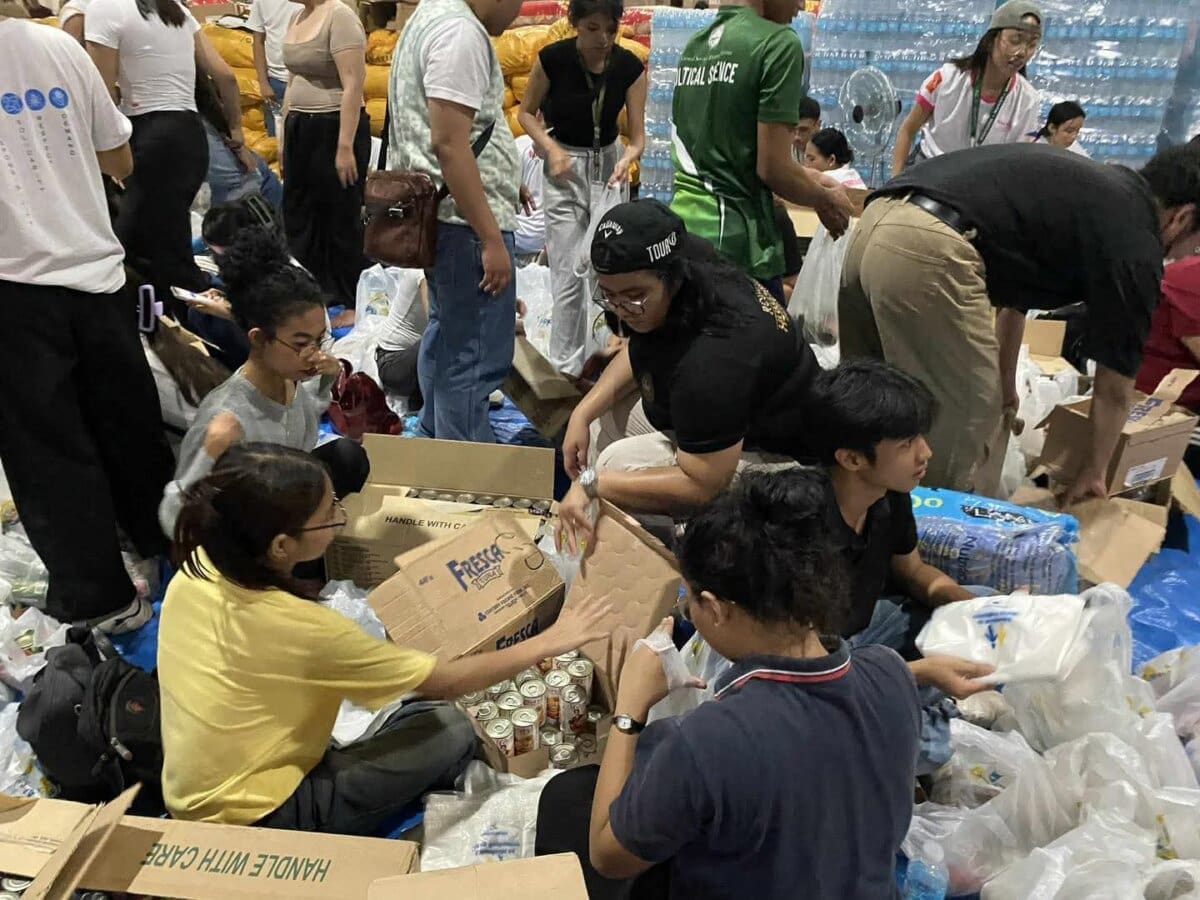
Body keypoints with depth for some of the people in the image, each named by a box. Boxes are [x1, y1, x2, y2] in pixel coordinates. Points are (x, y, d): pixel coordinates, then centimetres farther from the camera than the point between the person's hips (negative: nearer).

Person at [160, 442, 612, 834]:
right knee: (451, 733, -6)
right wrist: (548, 642, -12)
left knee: (416, 714, 14)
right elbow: (446, 683, -22)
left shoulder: (195, 570, -11)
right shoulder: (297, 626, -32)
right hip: (254, 818, -7)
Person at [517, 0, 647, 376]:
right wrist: (552, 149, -18)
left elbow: (637, 135, -10)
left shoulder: (630, 66, -10)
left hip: (609, 164, 3)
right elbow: (526, 112, -2)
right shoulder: (552, 58, -15)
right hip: (565, 166, -2)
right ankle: (565, 369, 3)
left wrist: (627, 159, -32)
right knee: (569, 275, -7)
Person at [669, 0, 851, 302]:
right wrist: (826, 200, 7)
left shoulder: (694, 44, 14)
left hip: (683, 231, 8)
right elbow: (771, 167, -13)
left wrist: (809, 178, 26)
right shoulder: (778, 43, -9)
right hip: (734, 242, -8)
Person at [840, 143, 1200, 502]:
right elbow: (1114, 390, 15)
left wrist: (1004, 384, 49)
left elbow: (1016, 287, 41)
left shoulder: (1095, 189, 31)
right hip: (927, 248, -10)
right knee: (965, 431, 5)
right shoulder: (1134, 243, 7)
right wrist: (1094, 471, 31)